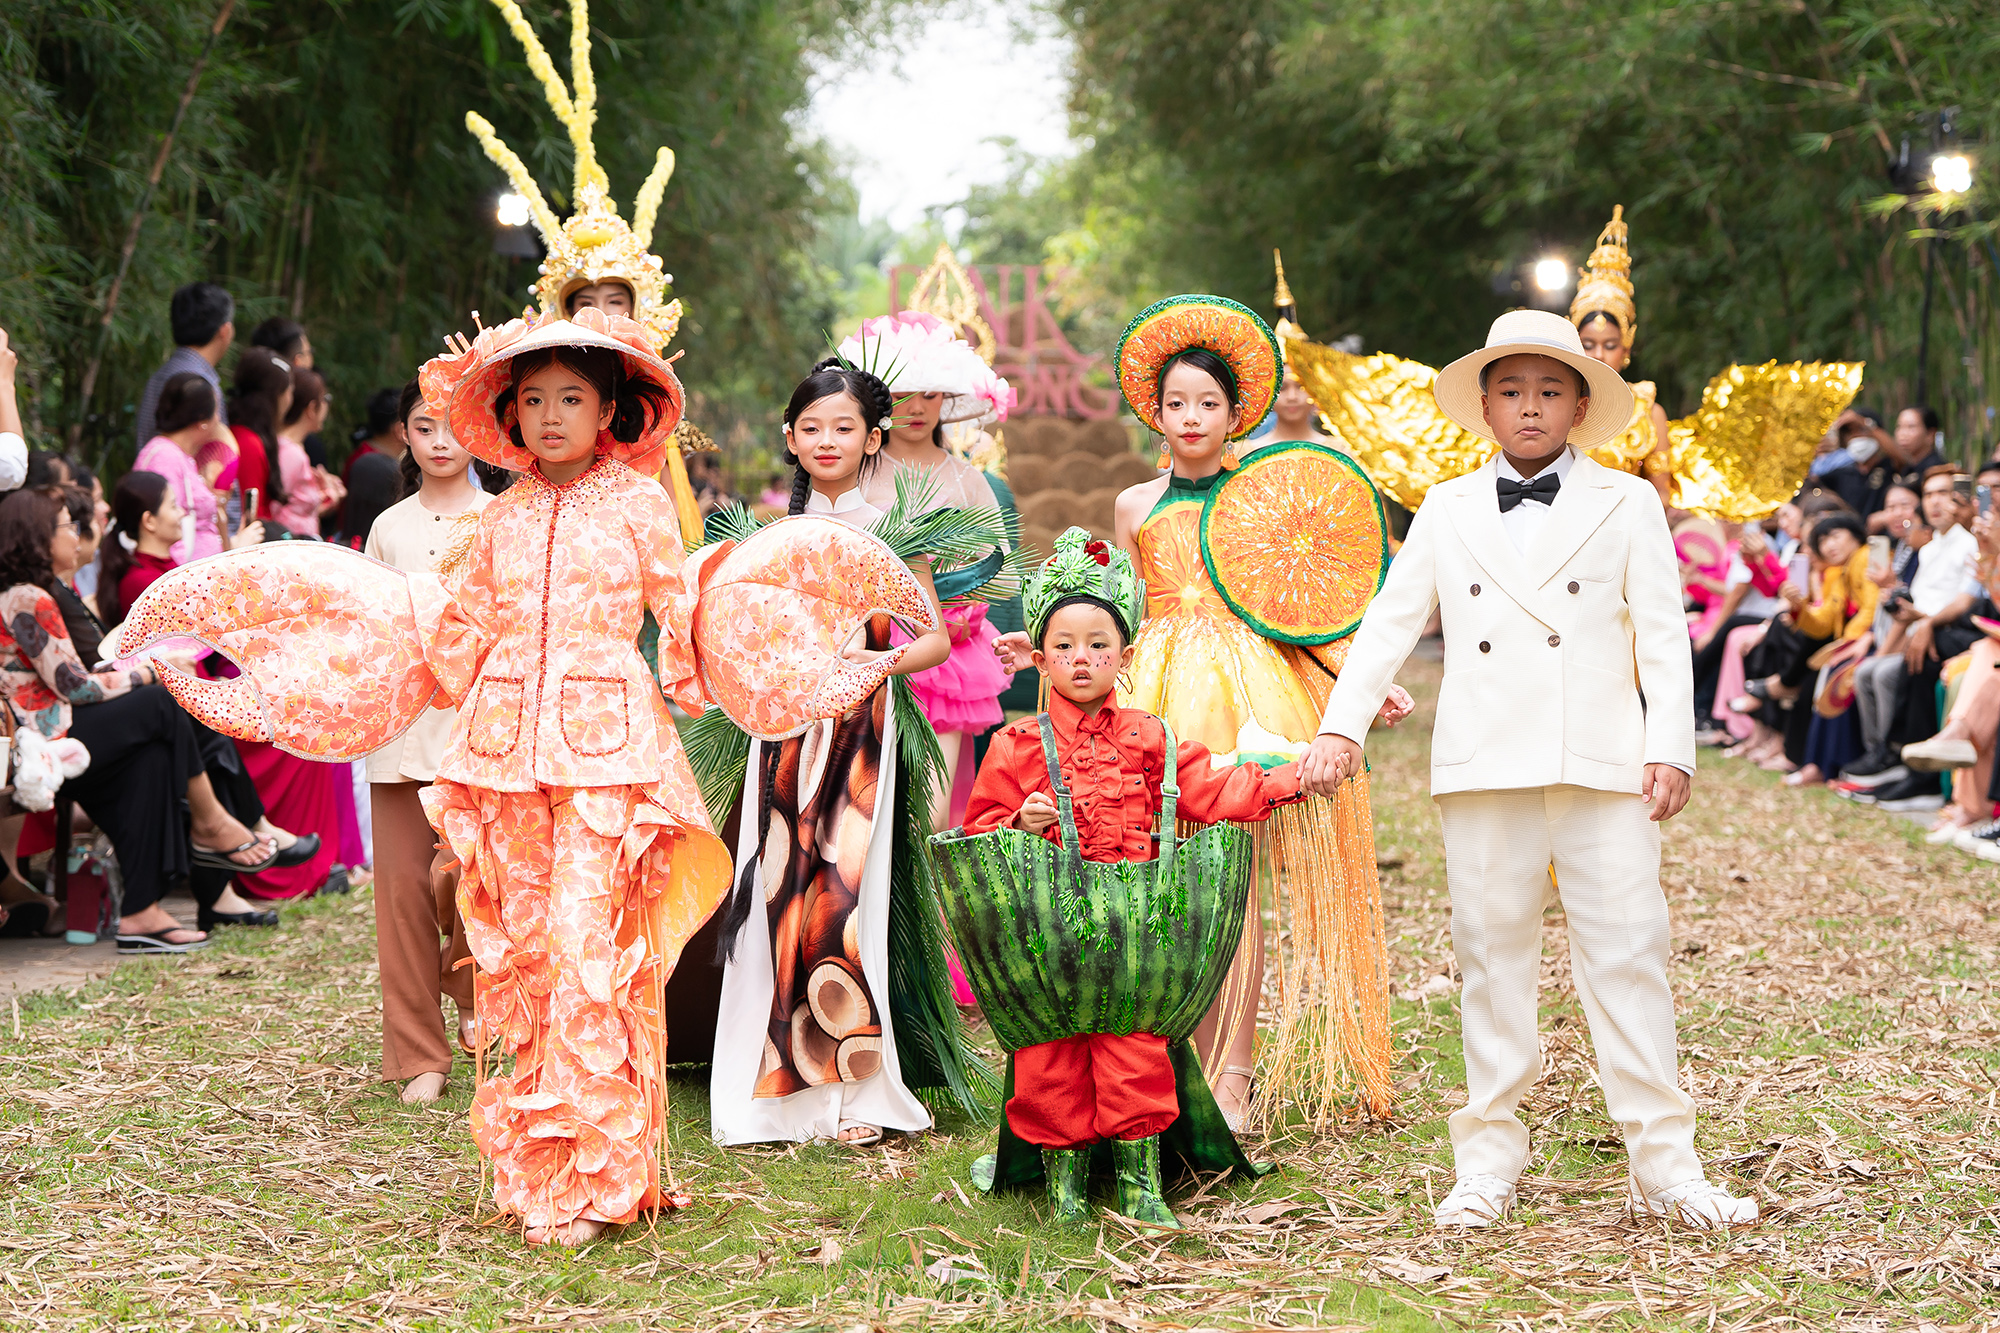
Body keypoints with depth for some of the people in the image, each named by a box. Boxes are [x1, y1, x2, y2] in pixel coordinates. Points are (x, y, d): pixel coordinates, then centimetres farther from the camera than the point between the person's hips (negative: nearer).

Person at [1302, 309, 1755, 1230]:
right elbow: (1387, 625, 12)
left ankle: (1663, 1164, 0)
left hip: (1603, 765, -1)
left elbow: (1663, 637, 5)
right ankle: (1488, 1160, 11)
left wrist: (1671, 749, -6)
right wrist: (1342, 725, 0)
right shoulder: (1447, 511, 14)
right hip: (1484, 770, 1)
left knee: (1627, 956, -4)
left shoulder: (1627, 504, 10)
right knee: (1492, 957, 4)